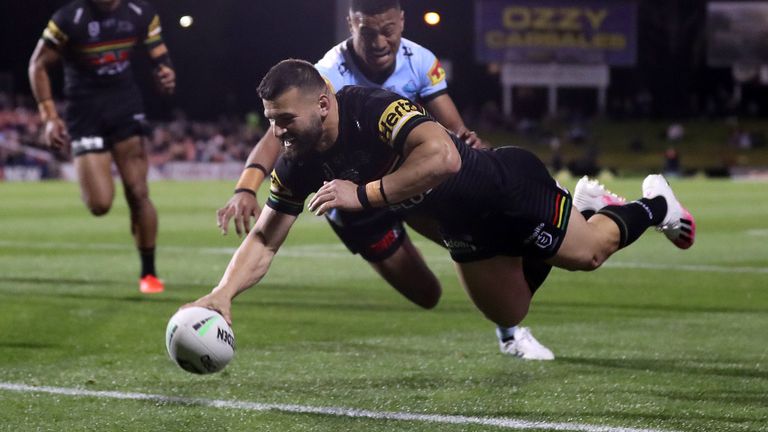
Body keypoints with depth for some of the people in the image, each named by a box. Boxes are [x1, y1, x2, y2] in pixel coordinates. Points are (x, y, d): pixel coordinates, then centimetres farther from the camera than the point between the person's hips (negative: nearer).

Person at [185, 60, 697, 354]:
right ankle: (593, 207, 41)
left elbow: (443, 157, -52)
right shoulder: (299, 165, -16)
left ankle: (653, 206, 39)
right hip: (464, 227, 8)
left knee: (587, 253, 7)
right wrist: (223, 291, -30)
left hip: (506, 188, -8)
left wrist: (363, 194, -49)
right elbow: (264, 242, -12)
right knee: (510, 316, 20)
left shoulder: (373, 109, -37)